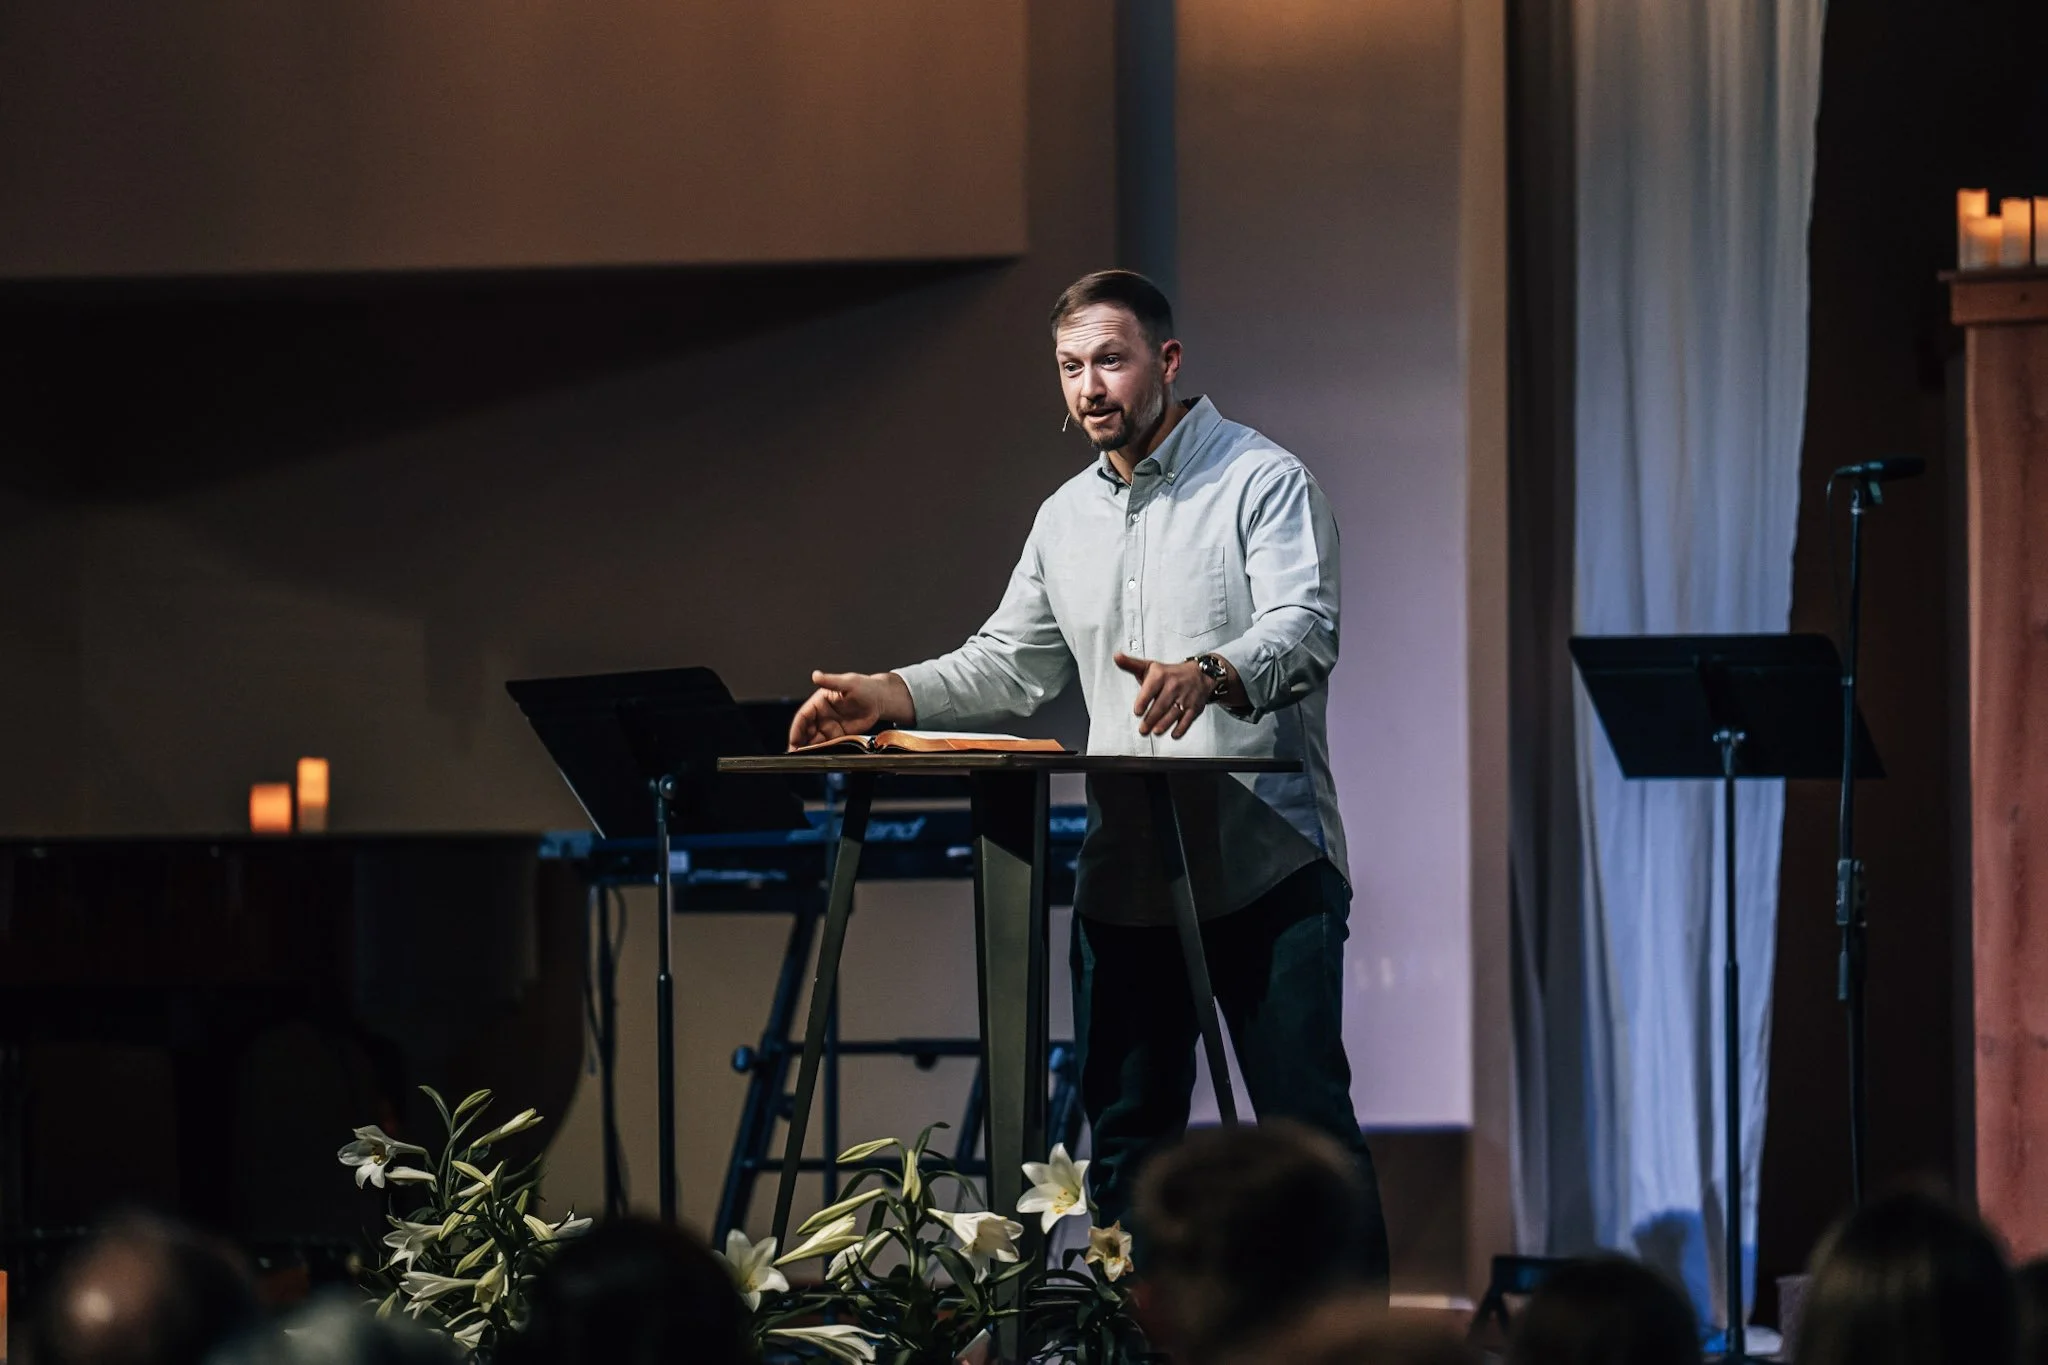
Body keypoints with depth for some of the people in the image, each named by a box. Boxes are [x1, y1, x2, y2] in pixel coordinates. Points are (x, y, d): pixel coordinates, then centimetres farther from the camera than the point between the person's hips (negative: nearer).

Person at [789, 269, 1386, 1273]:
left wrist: (1209, 676, -38)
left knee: (1307, 1125, -8)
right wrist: (893, 696, 5)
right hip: (1121, 876, 6)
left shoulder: (1263, 480, -3)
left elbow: (1303, 630, -18)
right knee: (1125, 1135, 8)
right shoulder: (1066, 518, 18)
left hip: (1267, 862, -6)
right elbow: (1010, 663, 21)